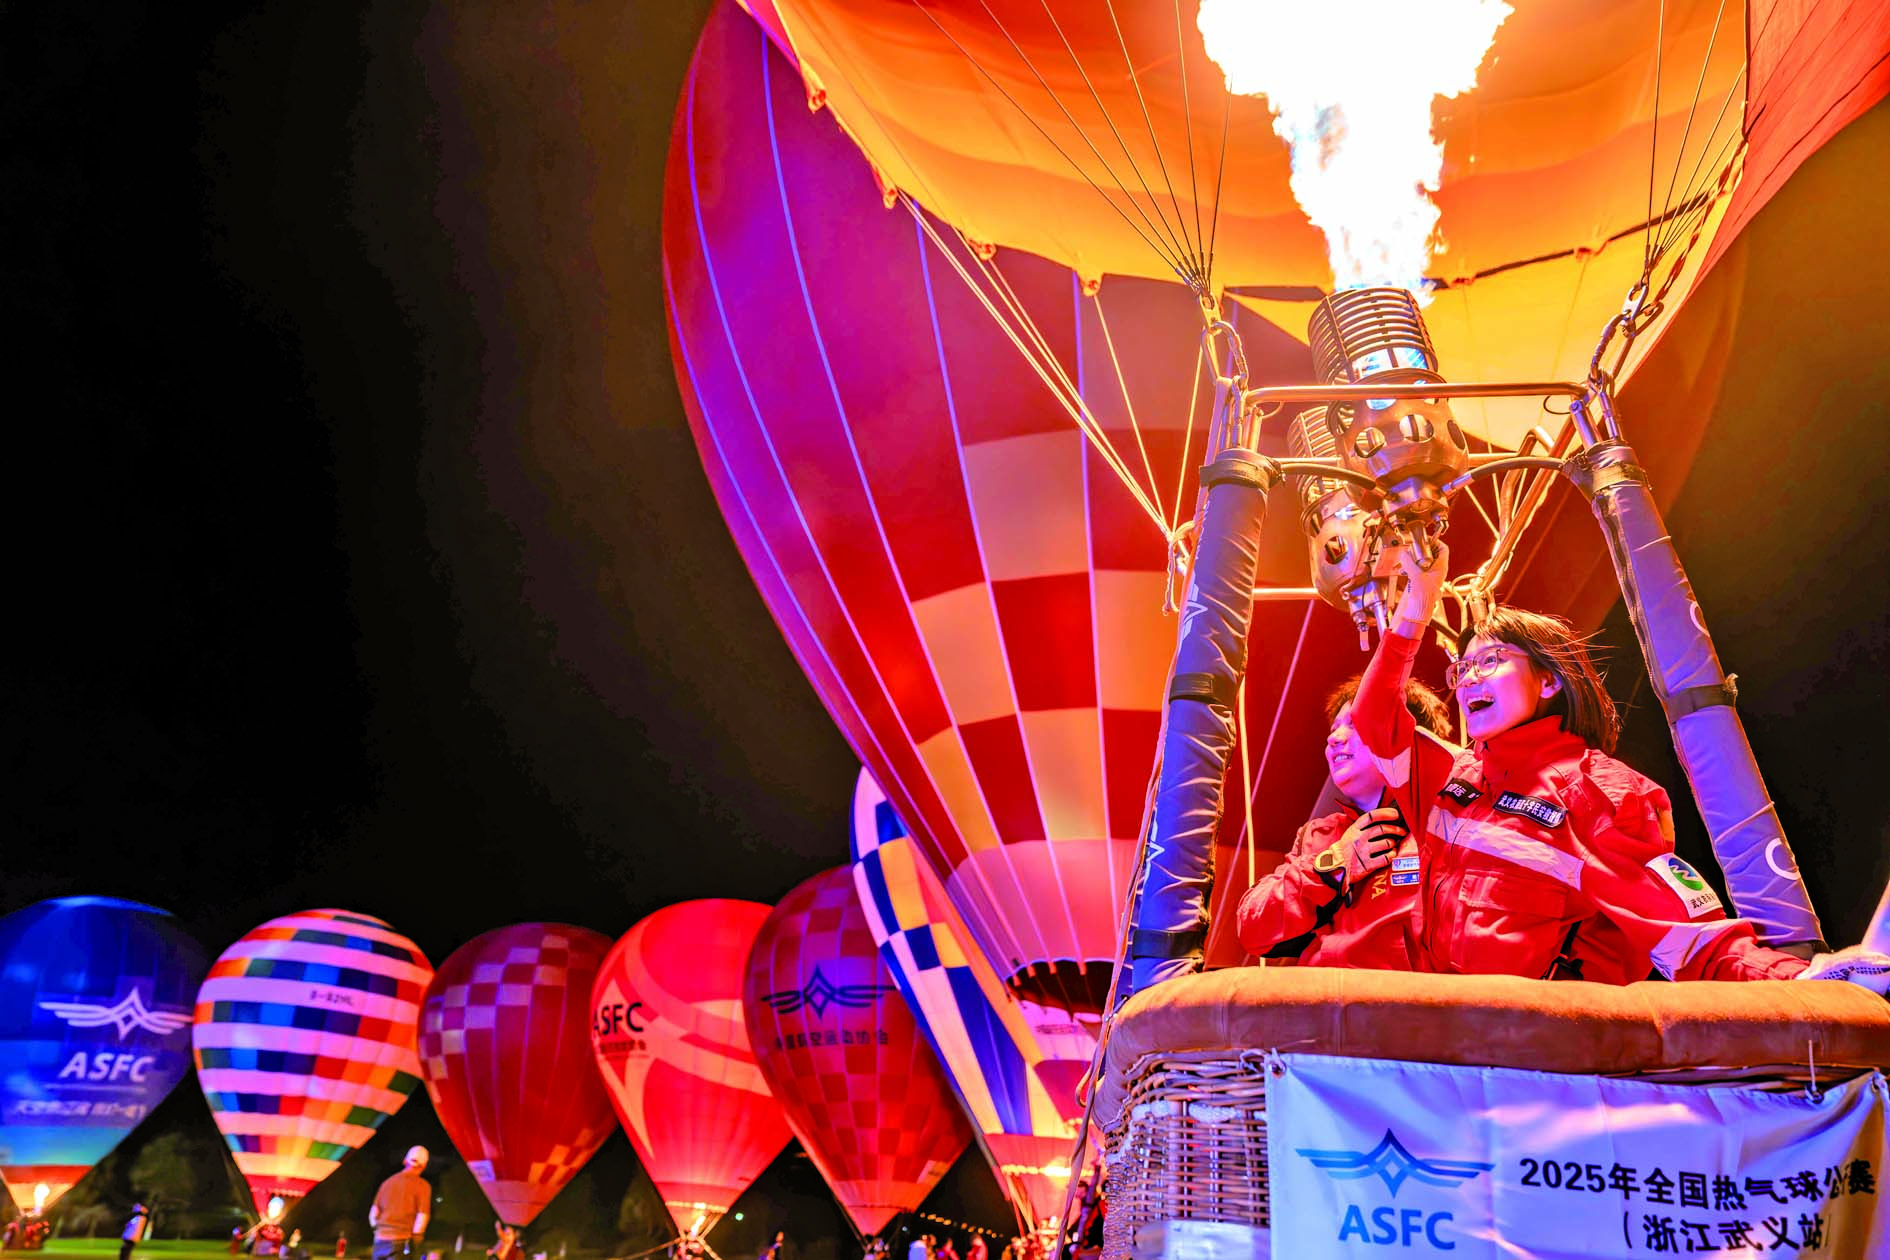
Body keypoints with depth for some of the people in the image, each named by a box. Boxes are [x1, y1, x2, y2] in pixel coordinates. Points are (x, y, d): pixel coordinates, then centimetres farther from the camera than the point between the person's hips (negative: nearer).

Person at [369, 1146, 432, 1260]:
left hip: (380, 1239, 5)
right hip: (401, 1241, -5)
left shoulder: (388, 1182, 13)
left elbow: (373, 1214, 12)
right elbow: (422, 1217, -10)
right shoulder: (422, 1186, -3)